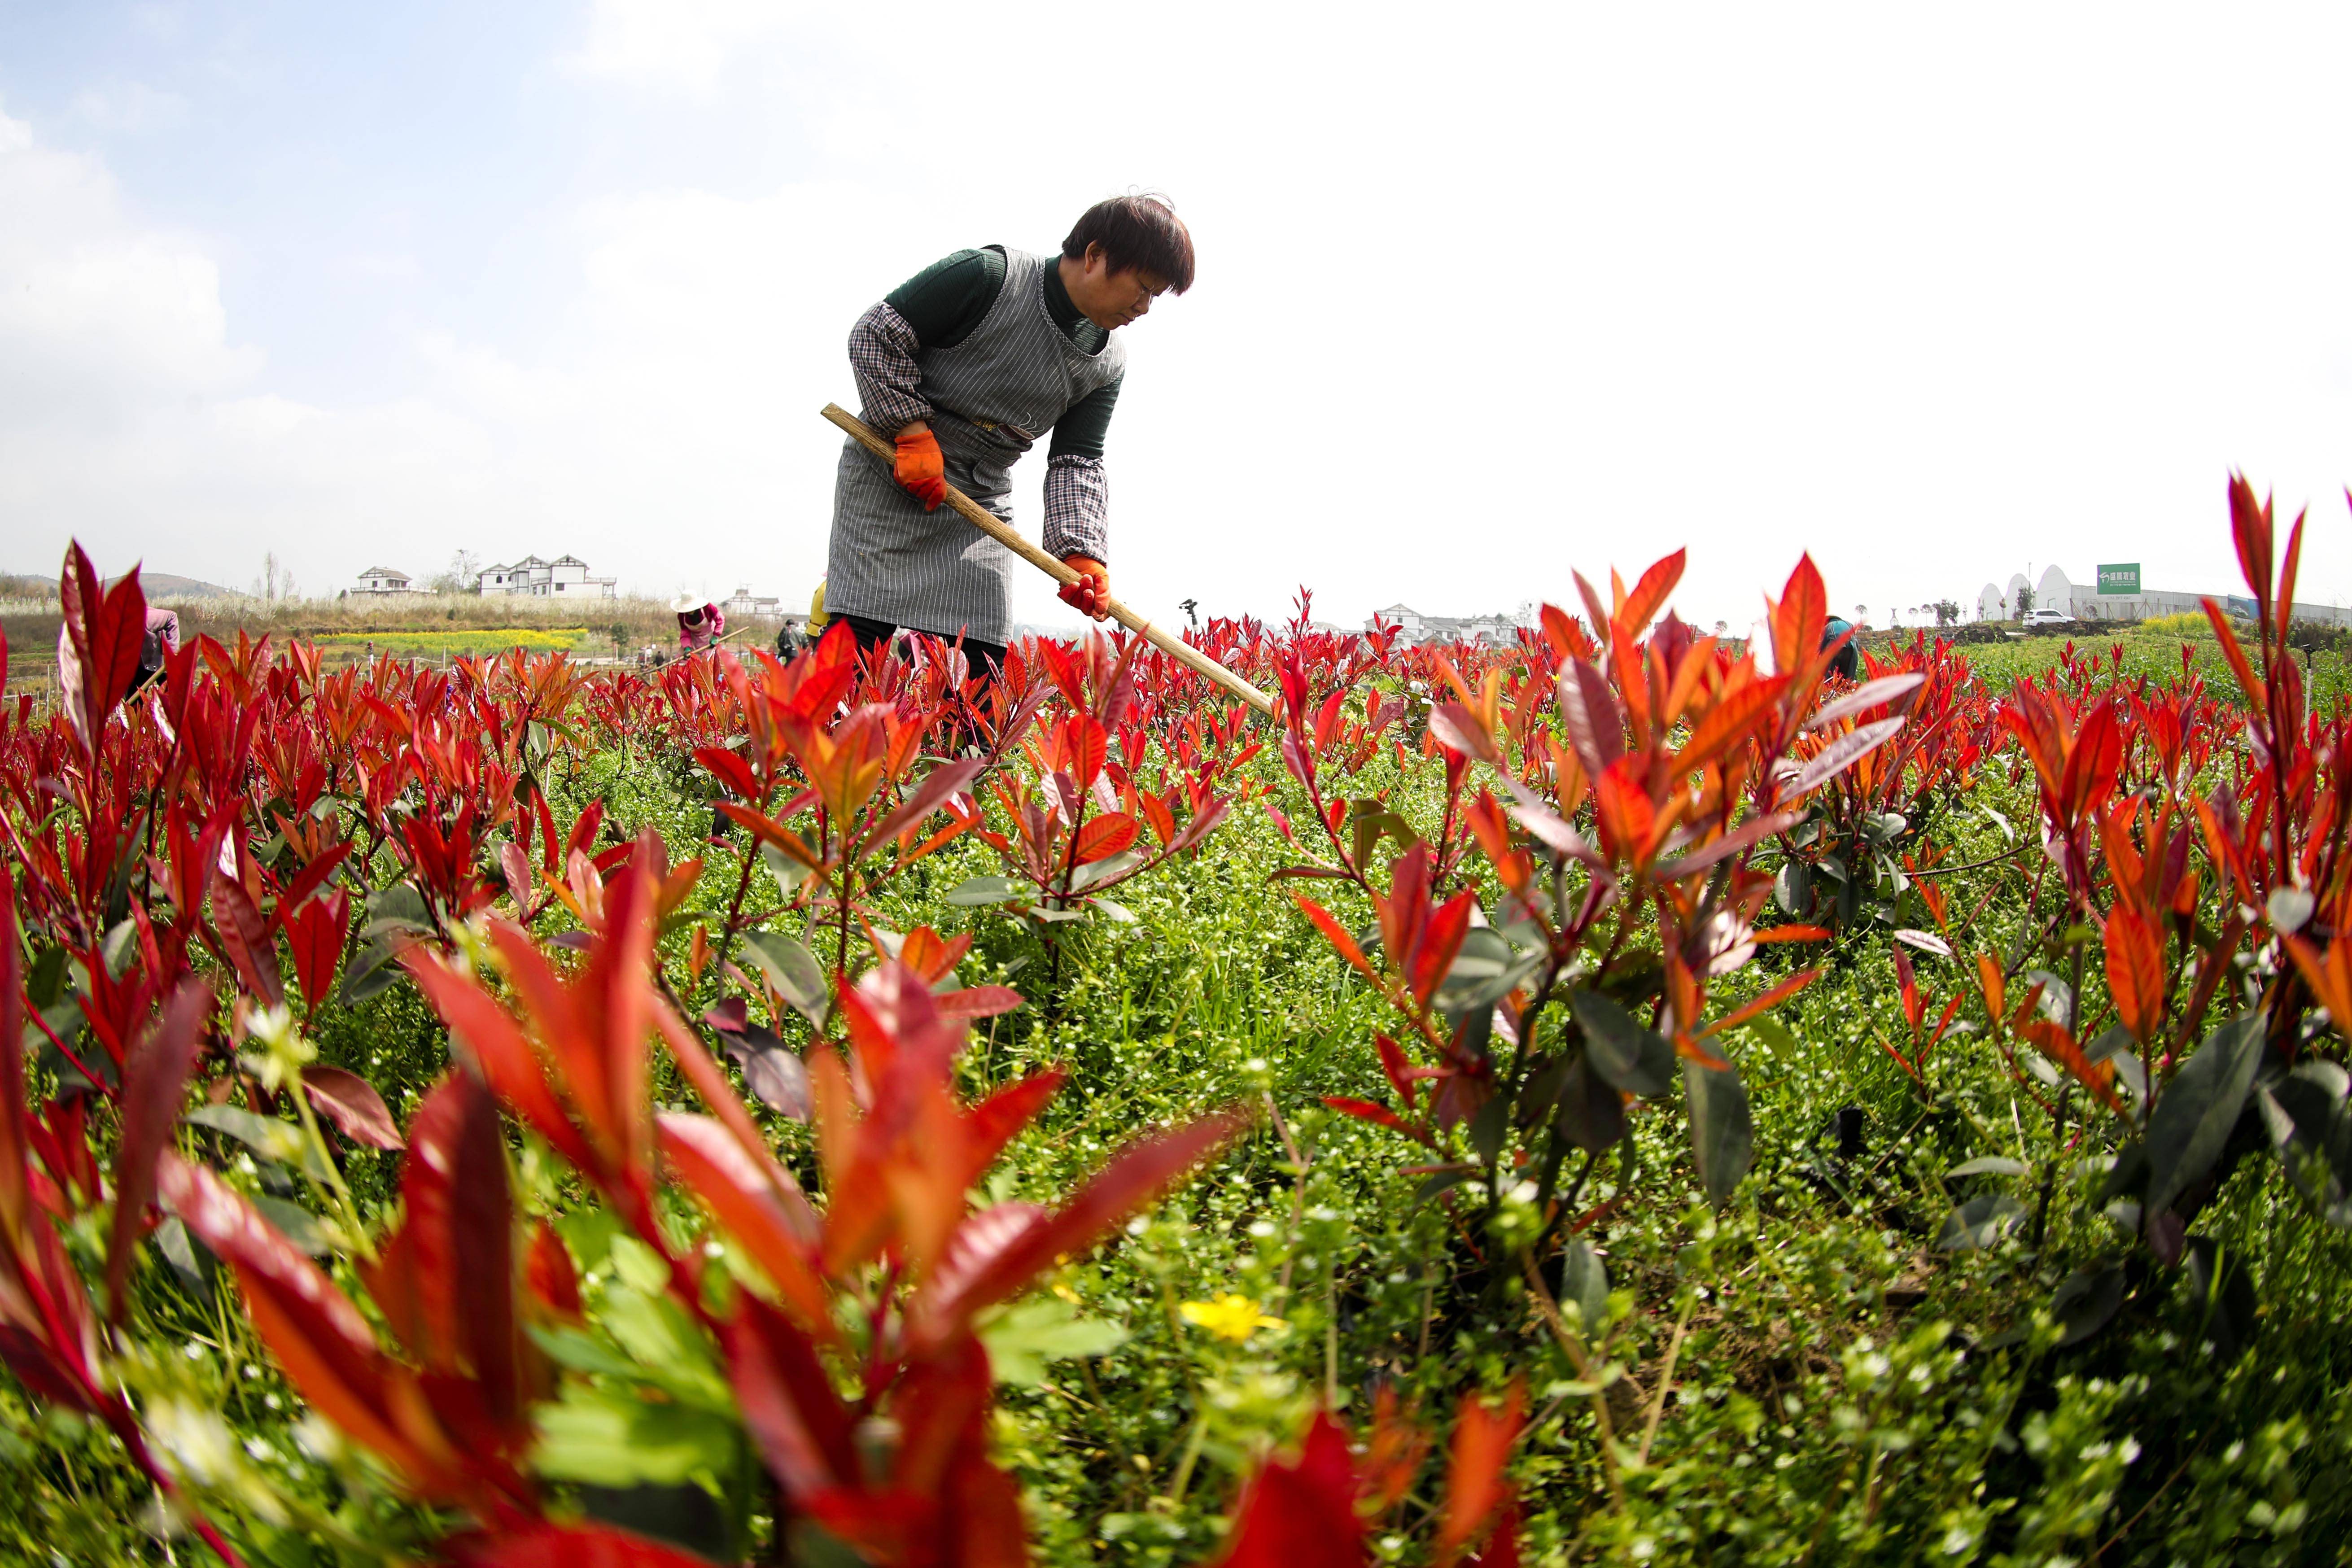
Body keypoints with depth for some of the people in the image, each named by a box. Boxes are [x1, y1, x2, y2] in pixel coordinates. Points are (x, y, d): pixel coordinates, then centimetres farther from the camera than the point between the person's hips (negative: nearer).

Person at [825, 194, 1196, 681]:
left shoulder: (1106, 364, 1)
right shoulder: (987, 275, -17)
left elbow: (1078, 461, -2)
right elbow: (875, 335, -12)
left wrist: (1081, 551, -17)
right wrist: (913, 431, -19)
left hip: (982, 499, 5)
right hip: (889, 475, -5)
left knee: (983, 657, -3)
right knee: (857, 637, -11)